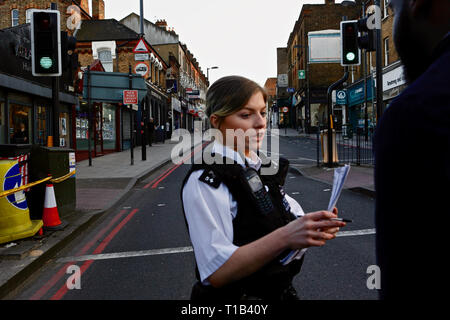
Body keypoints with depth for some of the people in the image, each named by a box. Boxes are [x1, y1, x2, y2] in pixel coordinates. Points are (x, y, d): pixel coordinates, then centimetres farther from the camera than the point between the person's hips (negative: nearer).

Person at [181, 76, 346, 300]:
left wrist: (314, 226, -19)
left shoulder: (261, 166, 3)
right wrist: (284, 238, -36)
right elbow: (216, 271, -27)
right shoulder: (204, 181, -22)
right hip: (234, 294, -7)